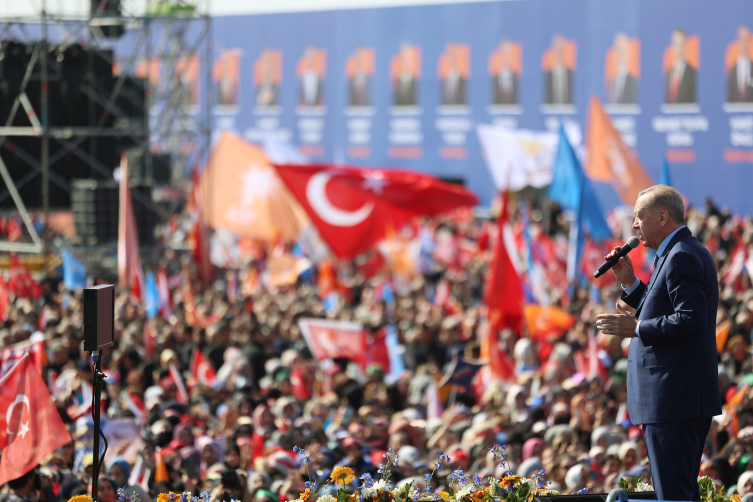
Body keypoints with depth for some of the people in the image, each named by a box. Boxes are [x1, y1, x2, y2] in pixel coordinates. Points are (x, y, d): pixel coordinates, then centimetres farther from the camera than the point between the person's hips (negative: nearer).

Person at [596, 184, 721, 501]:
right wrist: (630, 283, 14)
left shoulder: (681, 257, -15)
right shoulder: (685, 253, 19)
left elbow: (692, 319, -25)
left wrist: (636, 328, -19)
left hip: (673, 400, -12)